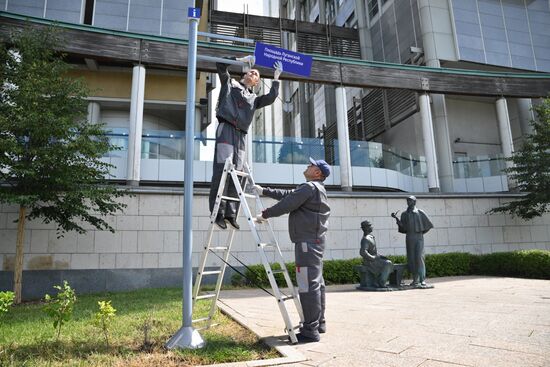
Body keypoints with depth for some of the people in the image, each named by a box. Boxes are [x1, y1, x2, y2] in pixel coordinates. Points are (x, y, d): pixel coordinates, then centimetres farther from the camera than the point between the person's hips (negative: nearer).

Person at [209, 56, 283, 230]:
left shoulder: (253, 98, 27)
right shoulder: (230, 83, 19)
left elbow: (271, 98, 14)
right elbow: (221, 64, 12)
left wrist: (276, 78, 16)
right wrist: (242, 60, 15)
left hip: (241, 135, 5)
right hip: (226, 129, -4)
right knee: (222, 171, -14)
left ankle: (231, 213, 0)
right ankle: (218, 212, -15)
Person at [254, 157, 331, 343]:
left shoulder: (309, 187, -11)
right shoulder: (316, 189, 21)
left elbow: (286, 204, -14)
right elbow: (287, 195, 25)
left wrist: (264, 214, -1)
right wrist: (264, 191, 27)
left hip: (307, 241, -11)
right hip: (315, 240, 11)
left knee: (308, 284, -9)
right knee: (316, 282, 15)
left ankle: (310, 331, -6)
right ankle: (318, 323, 25)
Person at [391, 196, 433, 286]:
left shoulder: (420, 212, 2)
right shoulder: (404, 214, 11)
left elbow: (428, 225, 6)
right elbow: (402, 227, 1)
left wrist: (422, 233, 2)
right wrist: (396, 218, -9)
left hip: (419, 238, -3)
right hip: (409, 238, 3)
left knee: (419, 257, -14)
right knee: (411, 259, 1)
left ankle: (422, 279, -11)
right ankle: (415, 279, 8)